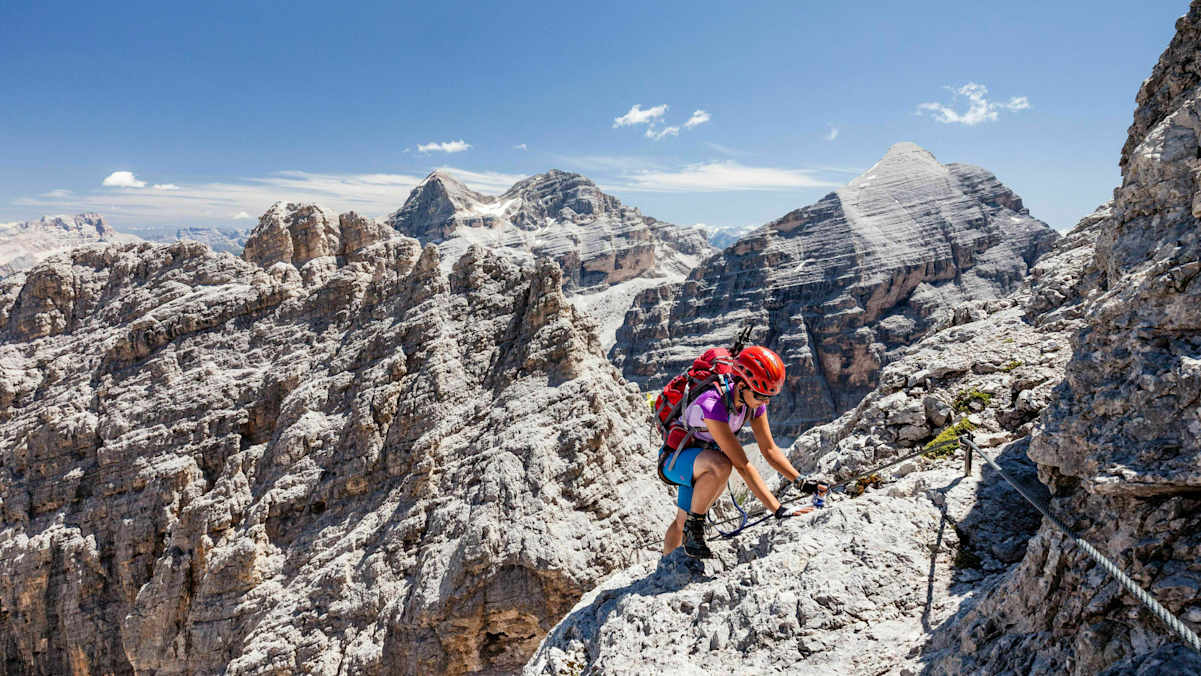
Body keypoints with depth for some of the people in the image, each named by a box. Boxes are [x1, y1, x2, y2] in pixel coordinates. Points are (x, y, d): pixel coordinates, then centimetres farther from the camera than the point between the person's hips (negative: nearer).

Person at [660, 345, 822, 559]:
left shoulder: (754, 400, -15)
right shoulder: (712, 405, -39)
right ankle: (694, 525, -16)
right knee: (720, 465, -37)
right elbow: (742, 465, -39)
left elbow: (769, 449, -8)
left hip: (703, 456, 7)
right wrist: (778, 510, -40)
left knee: (683, 521, 12)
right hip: (675, 458, -7)